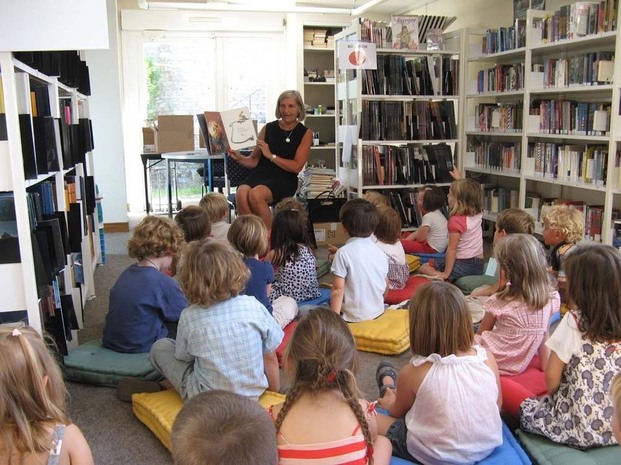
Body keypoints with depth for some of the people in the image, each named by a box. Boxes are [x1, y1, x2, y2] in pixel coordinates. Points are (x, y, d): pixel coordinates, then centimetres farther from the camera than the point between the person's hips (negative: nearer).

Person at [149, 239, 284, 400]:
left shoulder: (189, 317, -16)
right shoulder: (253, 306, -14)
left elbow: (183, 357, 0)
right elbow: (270, 358, -5)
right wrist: (274, 388, 11)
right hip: (253, 394, 2)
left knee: (160, 347, 13)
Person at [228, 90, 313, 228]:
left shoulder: (305, 133, 6)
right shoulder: (268, 128, 12)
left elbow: (296, 167, -4)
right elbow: (253, 161, 12)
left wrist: (271, 156, -10)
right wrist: (239, 158, -9)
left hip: (284, 180, -3)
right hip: (260, 174, 3)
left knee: (255, 194, -33)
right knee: (241, 194, -31)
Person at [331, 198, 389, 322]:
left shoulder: (344, 253, -14)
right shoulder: (380, 252, 3)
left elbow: (338, 289, -15)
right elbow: (386, 287, 13)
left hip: (353, 317, -6)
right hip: (378, 313, 6)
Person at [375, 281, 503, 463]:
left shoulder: (413, 372, -23)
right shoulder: (486, 358, -16)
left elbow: (398, 412, -3)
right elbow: (498, 405, 2)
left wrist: (390, 403, 21)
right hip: (487, 446, 4)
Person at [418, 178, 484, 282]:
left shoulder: (456, 221, -21)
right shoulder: (477, 215, -1)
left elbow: (451, 249, -20)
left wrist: (446, 273, -16)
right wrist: (459, 179, 29)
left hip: (463, 264, -8)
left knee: (423, 267, 0)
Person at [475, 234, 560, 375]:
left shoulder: (499, 302, -20)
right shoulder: (551, 299, -10)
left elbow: (481, 333, -4)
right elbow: (544, 335, 2)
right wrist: (545, 366, 11)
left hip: (491, 362, -5)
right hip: (518, 367, 6)